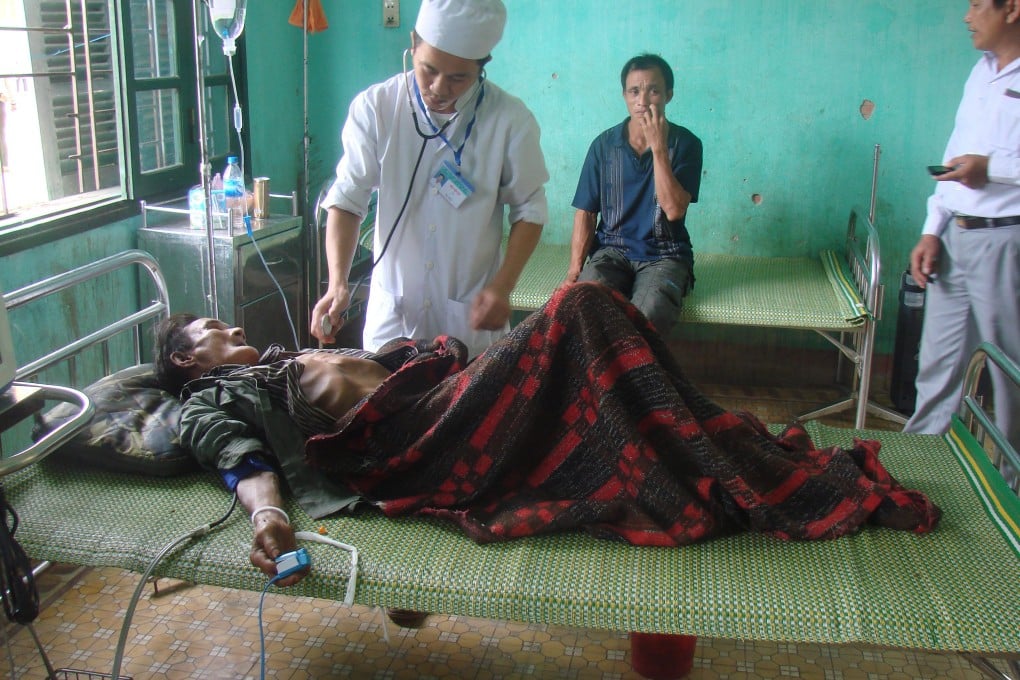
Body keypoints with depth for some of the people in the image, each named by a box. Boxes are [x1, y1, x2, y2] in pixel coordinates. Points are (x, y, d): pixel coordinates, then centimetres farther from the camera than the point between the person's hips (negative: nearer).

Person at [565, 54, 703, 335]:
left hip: (664, 255, -1)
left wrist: (658, 146, -15)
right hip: (611, 250, 2)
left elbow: (674, 210, -13)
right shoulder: (604, 144, 5)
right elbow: (586, 213, 5)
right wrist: (574, 270, -8)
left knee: (647, 317, -34)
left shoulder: (685, 143, -1)